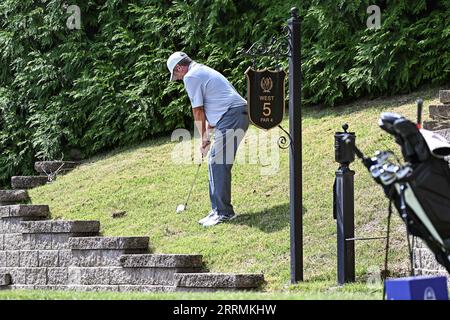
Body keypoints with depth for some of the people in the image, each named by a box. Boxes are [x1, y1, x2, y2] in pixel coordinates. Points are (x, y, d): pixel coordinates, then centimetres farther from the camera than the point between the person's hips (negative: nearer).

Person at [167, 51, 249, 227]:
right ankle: (218, 209, 14)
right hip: (241, 114, 10)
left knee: (219, 164, -11)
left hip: (231, 117, -10)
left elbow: (198, 111, -4)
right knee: (215, 163, 13)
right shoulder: (204, 71, 25)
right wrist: (208, 128, 21)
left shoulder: (191, 77, -6)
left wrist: (204, 138, 4)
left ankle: (223, 212, -12)